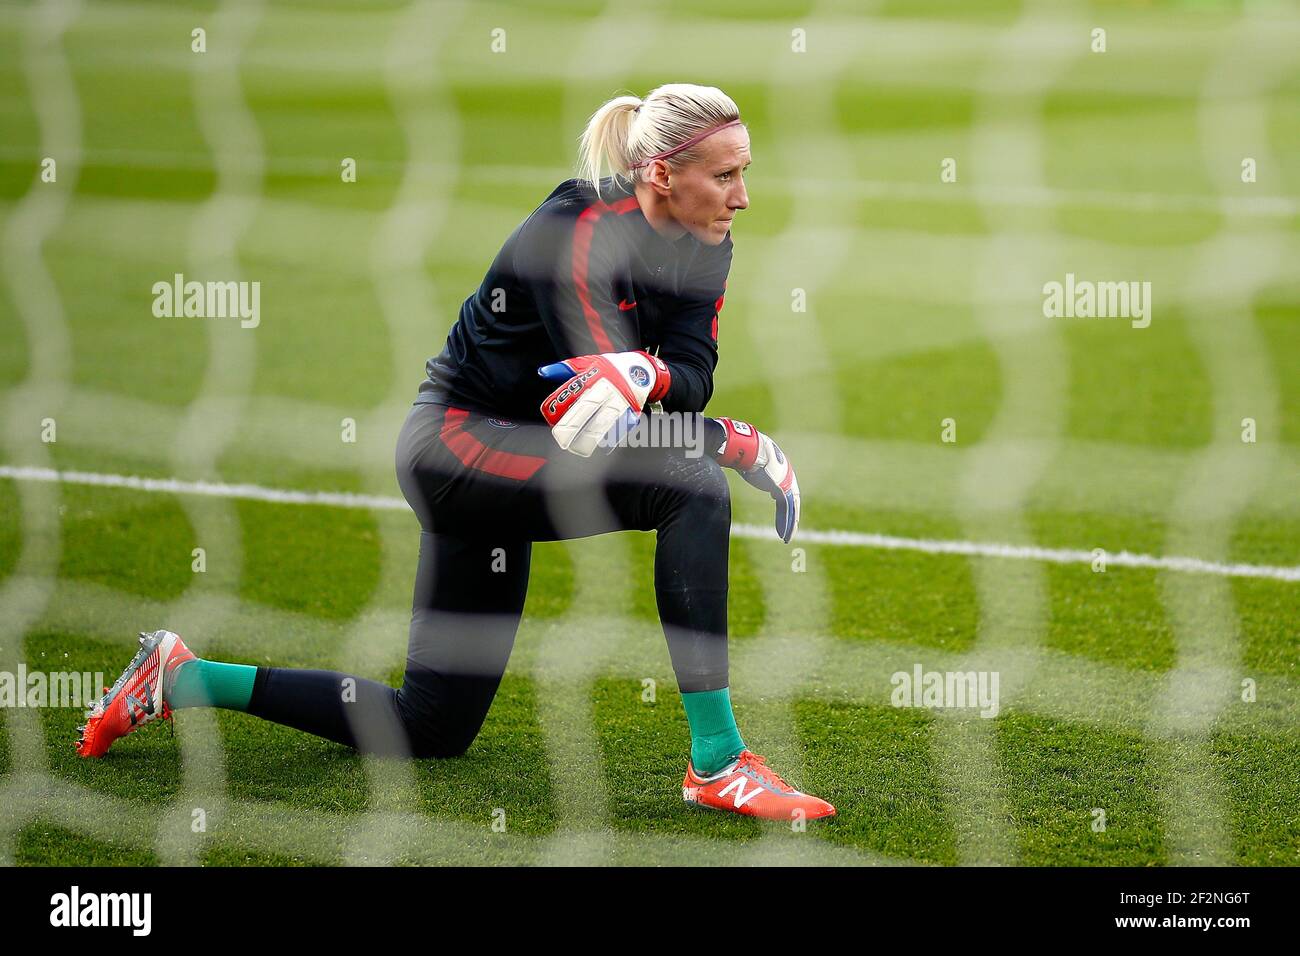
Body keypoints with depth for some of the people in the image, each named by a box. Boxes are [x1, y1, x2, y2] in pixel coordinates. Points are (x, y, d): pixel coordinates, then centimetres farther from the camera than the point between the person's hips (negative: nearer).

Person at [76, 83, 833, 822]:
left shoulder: (705, 247, 0)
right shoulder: (577, 233, -23)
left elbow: (692, 377, -11)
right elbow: (612, 421, -27)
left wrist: (649, 374, -33)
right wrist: (735, 443, -28)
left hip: (513, 465, 9)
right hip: (460, 442, -9)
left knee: (431, 728, 12)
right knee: (690, 484, -30)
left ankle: (183, 676, 23)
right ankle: (718, 766, -26)